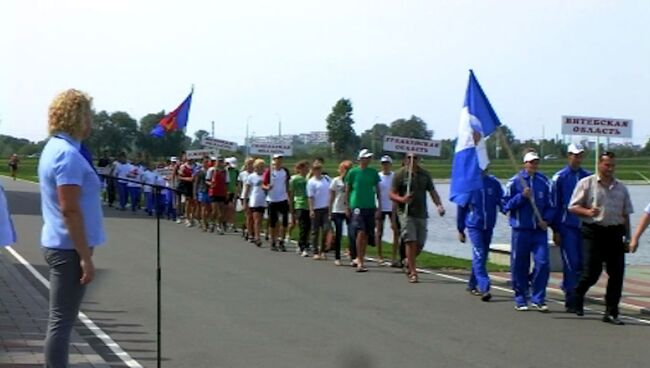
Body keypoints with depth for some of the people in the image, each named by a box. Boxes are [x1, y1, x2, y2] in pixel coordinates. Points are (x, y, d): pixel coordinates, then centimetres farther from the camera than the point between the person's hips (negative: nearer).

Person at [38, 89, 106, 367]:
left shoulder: (55, 148, 13)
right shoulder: (67, 153, -19)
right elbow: (70, 209, -23)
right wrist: (86, 257, -21)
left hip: (59, 245, 10)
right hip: (69, 248, -10)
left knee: (60, 319, 17)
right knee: (62, 321, -4)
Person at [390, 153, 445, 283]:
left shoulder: (425, 174, 10)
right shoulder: (400, 174, -1)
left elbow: (432, 192, 13)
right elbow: (392, 194, -1)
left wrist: (439, 205, -4)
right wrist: (402, 199, -21)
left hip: (421, 213, 4)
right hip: (406, 213, -4)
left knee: (420, 244, 4)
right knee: (411, 242, -12)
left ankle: (409, 263, 31)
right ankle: (412, 272, -6)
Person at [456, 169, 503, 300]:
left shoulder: (494, 183, 0)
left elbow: (502, 201, 1)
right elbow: (461, 207, 3)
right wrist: (460, 230, 6)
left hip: (489, 226, 4)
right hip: (474, 225, -4)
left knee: (483, 256, 13)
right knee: (479, 255, -14)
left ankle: (472, 285, 28)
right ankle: (484, 288, -19)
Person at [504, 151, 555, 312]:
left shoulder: (543, 181, 7)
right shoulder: (514, 181, -1)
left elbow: (550, 205, 13)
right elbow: (506, 205, -1)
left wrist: (546, 220, -3)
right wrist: (522, 196, -13)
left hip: (540, 229, 2)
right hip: (521, 230, -2)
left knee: (542, 263, -8)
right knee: (520, 265, 4)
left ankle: (538, 299, 4)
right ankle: (520, 299, 17)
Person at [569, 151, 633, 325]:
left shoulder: (621, 188, 14)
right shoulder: (586, 183, 2)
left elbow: (626, 214, 17)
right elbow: (573, 207, -1)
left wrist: (627, 237, 11)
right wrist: (587, 212, -20)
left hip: (615, 233, 4)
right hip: (593, 232, -4)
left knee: (617, 273, -1)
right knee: (591, 272, -5)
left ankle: (611, 312, 6)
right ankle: (578, 294, 26)